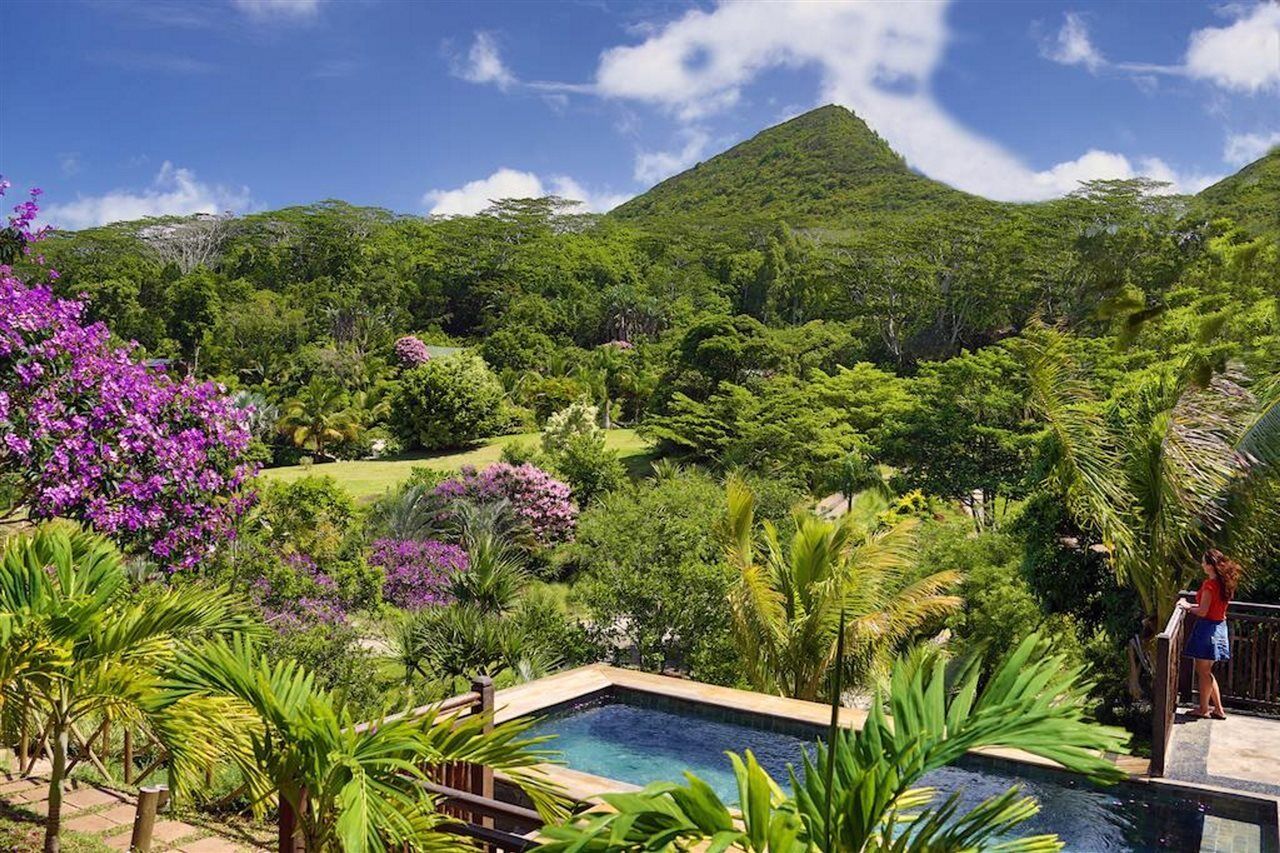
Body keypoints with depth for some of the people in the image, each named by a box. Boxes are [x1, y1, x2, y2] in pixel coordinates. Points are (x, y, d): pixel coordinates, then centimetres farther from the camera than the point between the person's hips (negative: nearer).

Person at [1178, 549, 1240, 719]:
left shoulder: (1210, 584, -19)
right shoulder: (1224, 583, 7)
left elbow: (1202, 612, -19)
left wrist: (1188, 607, -2)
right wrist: (1192, 605, 11)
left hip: (1207, 627, -9)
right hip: (1220, 627, 9)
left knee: (1203, 671, 3)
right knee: (1207, 671, 18)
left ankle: (1204, 709, 12)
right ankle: (1218, 709, 21)